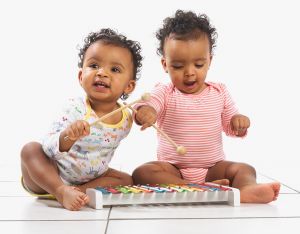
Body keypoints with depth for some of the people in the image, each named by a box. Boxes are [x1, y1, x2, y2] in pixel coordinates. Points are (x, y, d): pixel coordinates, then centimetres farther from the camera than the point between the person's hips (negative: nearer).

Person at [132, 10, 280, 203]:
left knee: (244, 169, -20)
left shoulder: (220, 93, 6)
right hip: (173, 168, -2)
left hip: (213, 167, 3)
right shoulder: (165, 93, -2)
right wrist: (143, 111, -48)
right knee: (142, 173, -30)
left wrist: (239, 122, -9)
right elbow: (147, 106, -22)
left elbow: (230, 128, 16)